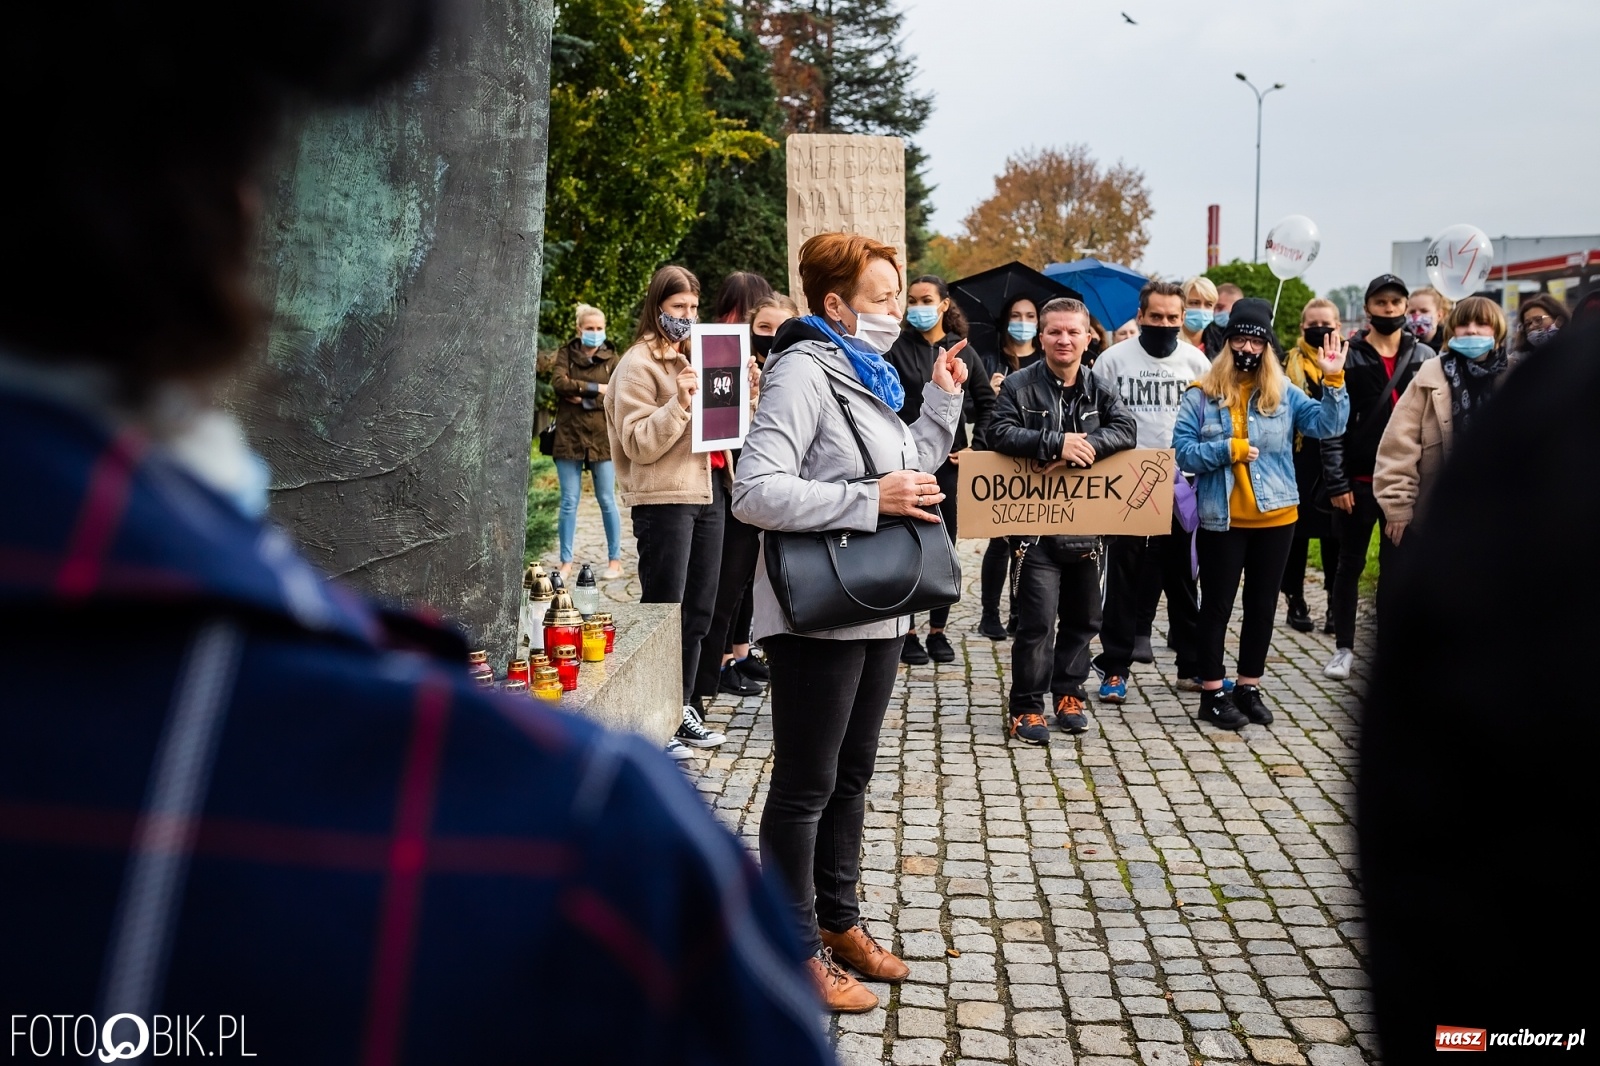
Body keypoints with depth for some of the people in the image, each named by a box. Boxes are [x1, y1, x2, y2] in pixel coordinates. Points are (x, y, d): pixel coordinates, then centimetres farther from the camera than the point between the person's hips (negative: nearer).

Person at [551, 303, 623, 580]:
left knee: (607, 501, 4)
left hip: (601, 437, -1)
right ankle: (566, 562, 11)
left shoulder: (612, 358, 5)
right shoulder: (566, 354, 7)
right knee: (569, 502, 4)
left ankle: (615, 560, 12)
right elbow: (558, 382, -11)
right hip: (569, 437, 1)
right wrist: (597, 388, -14)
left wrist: (583, 398, -13)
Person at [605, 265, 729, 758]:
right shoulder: (639, 363, -5)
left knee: (698, 610, 12)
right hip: (665, 498, -8)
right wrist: (679, 403, -24)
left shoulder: (699, 354, 18)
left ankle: (682, 708, 23)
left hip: (709, 491, 8)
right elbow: (638, 443, -13)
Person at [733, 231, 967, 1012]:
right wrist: (870, 499, -24)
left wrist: (942, 400, 11)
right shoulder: (803, 372, -15)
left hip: (877, 612, 9)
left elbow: (909, 473, 18)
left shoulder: (867, 375, 13)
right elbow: (755, 493, -25)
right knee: (805, 786, 3)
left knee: (852, 775, 19)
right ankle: (797, 950, 16)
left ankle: (838, 920, 34)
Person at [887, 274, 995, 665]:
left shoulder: (963, 351, 7)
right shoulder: (896, 348, -2)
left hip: (950, 461, 3)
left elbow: (987, 403, 12)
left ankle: (938, 630, 20)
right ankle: (907, 632, 12)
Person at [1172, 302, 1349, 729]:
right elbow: (1182, 450, -8)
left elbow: (1327, 425, -6)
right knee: (1217, 605, 5)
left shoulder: (1283, 392, 4)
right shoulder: (1202, 394, -3)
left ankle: (1249, 688, 25)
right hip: (1221, 520, -3)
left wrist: (1334, 381, -18)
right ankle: (1212, 693, 14)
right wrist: (1227, 450, -18)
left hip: (1275, 518, 3)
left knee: (1263, 605, 11)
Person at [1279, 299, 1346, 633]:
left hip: (1337, 462, 0)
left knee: (1334, 533, 5)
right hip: (1299, 463, 0)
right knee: (1297, 531, 7)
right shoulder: (1290, 366, 4)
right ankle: (1296, 602, 17)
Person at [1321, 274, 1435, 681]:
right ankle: (1344, 647, 15)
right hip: (1359, 479, -2)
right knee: (1351, 564, 6)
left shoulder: (1424, 357, 5)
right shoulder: (1349, 357, -1)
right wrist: (1337, 482, -10)